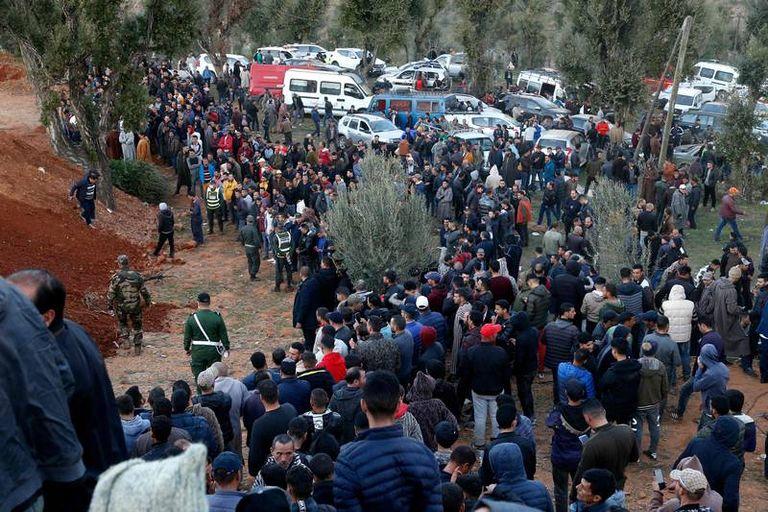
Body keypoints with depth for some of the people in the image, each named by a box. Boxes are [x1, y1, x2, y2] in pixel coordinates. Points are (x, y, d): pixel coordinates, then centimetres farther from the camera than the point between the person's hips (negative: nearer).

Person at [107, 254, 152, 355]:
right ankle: (137, 348, 19)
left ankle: (124, 341, 9)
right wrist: (148, 301, 18)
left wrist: (111, 304, 7)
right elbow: (145, 291, 1)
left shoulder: (116, 277, -14)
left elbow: (111, 294, -9)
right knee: (137, 326, 17)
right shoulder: (137, 276, -7)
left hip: (121, 306, -1)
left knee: (122, 323, 25)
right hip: (135, 306, 1)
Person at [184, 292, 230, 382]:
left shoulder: (192, 318, -6)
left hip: (197, 352, 0)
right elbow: (223, 335, -2)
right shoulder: (217, 317, -8)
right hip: (213, 351, 0)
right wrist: (227, 347, 11)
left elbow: (187, 337, 1)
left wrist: (187, 348, 16)